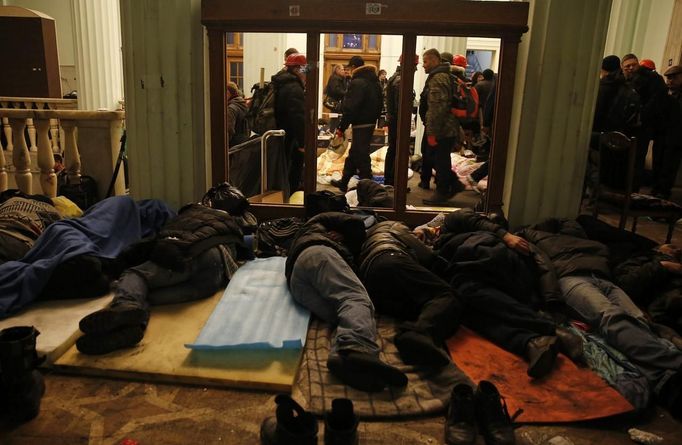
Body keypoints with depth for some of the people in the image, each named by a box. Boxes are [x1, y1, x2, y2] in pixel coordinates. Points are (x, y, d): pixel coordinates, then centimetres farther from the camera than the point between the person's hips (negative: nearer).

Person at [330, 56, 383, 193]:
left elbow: (350, 108, -21)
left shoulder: (357, 83, -16)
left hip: (360, 125, -10)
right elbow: (380, 104, 18)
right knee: (353, 154, 19)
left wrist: (341, 127, -17)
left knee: (361, 156, -4)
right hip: (371, 123, 10)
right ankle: (344, 182, 31)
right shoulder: (375, 81, 13)